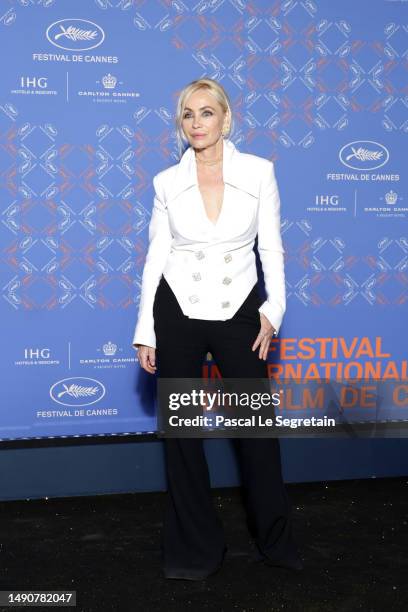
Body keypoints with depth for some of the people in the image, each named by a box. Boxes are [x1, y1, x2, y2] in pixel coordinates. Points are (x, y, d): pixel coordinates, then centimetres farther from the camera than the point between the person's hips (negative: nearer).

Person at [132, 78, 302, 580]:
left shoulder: (258, 172, -1)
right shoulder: (167, 182, 1)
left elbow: (271, 247, 2)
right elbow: (157, 255, 3)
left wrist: (273, 308, -9)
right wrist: (145, 331, 1)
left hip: (239, 312, 0)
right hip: (178, 312, 1)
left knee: (258, 425, 5)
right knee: (181, 429, 7)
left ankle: (275, 540, 27)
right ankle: (195, 548, 24)